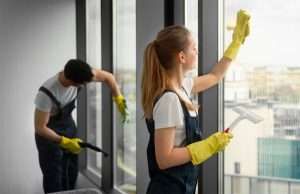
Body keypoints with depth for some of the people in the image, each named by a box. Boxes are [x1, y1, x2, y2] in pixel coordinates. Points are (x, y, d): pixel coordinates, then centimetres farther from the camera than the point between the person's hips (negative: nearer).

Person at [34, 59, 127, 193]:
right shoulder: (46, 94, -38)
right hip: (49, 133, -6)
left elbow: (108, 77, -7)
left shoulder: (80, 73, -23)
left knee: (71, 173, 15)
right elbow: (40, 128, -29)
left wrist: (118, 99, -13)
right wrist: (64, 142, -29)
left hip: (68, 125, 6)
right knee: (54, 178, -1)